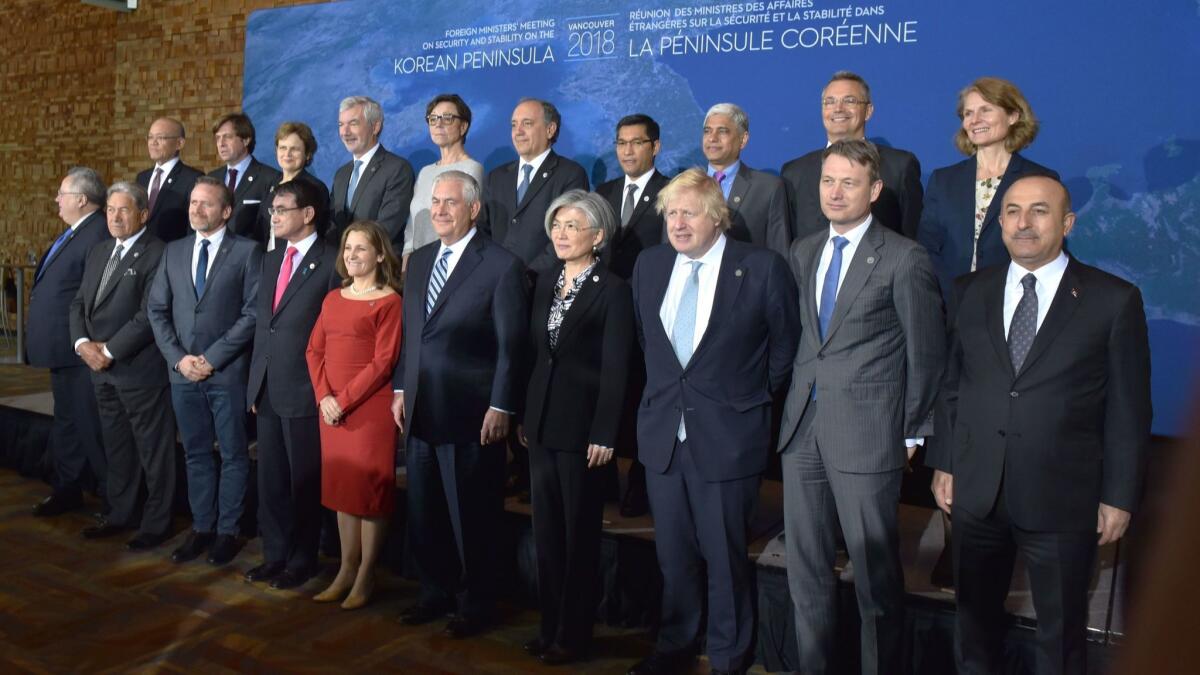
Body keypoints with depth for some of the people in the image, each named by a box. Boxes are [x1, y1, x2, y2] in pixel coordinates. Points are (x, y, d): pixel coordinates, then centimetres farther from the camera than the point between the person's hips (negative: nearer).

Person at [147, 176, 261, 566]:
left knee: (233, 455, 5)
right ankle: (201, 527, 23)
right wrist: (178, 357, -4)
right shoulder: (174, 252, 12)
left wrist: (212, 358, -13)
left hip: (228, 372, -4)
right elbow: (156, 309, 10)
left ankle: (228, 531, 16)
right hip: (183, 372, 5)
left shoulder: (247, 252, -3)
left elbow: (252, 312, -10)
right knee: (196, 453, 13)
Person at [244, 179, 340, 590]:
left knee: (304, 481, 6)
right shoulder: (271, 260, 14)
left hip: (304, 392, -7)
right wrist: (255, 381, 12)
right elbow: (260, 323, 16)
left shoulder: (331, 262, -10)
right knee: (270, 480, 14)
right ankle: (274, 555, 28)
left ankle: (301, 561, 20)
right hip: (266, 390, 7)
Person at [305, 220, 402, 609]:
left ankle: (366, 577, 13)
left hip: (370, 409, -6)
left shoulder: (389, 302, -8)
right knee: (341, 487, 12)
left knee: (370, 489, 1)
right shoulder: (333, 299, 13)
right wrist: (324, 397, -5)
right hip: (331, 410, 7)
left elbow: (383, 362, -13)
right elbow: (315, 350, 10)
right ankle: (346, 570, 23)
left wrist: (344, 400, -15)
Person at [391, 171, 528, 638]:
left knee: (471, 516, 7)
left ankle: (475, 604, 25)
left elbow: (511, 345, -11)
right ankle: (435, 593, 34)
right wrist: (400, 389, 10)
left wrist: (500, 408, -14)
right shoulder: (419, 260, 11)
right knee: (423, 512, 16)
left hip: (469, 415, -6)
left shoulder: (502, 265, -9)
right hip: (419, 412, 6)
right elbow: (409, 332, 15)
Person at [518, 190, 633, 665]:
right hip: (542, 424, 6)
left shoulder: (613, 290, -9)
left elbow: (615, 369, -12)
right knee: (546, 531, 13)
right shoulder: (545, 284, 11)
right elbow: (535, 354, 12)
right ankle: (550, 626, 26)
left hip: (581, 427, -6)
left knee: (579, 534, 6)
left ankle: (574, 634, 19)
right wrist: (524, 417, 9)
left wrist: (604, 435, -16)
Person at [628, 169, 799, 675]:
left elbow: (785, 345, -1)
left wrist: (753, 400, 3)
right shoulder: (649, 264, 4)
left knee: (725, 556, 9)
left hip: (727, 435, -4)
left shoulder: (762, 268, -11)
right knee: (673, 552, 17)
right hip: (662, 430, 5)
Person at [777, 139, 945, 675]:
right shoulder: (804, 252, 11)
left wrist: (913, 431, -1)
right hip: (803, 429, 6)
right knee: (805, 570, 14)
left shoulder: (904, 259, -7)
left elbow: (926, 353, -4)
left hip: (867, 434, -6)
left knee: (876, 573, 5)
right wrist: (801, 399, 11)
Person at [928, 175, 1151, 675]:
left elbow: (1129, 409, -4)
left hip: (1062, 498, -2)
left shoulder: (1114, 300, -5)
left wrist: (1120, 496, -4)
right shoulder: (972, 291, 4)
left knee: (1061, 632, 14)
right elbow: (951, 385, 7)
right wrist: (944, 463, 5)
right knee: (974, 617, 17)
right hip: (976, 490, 3)